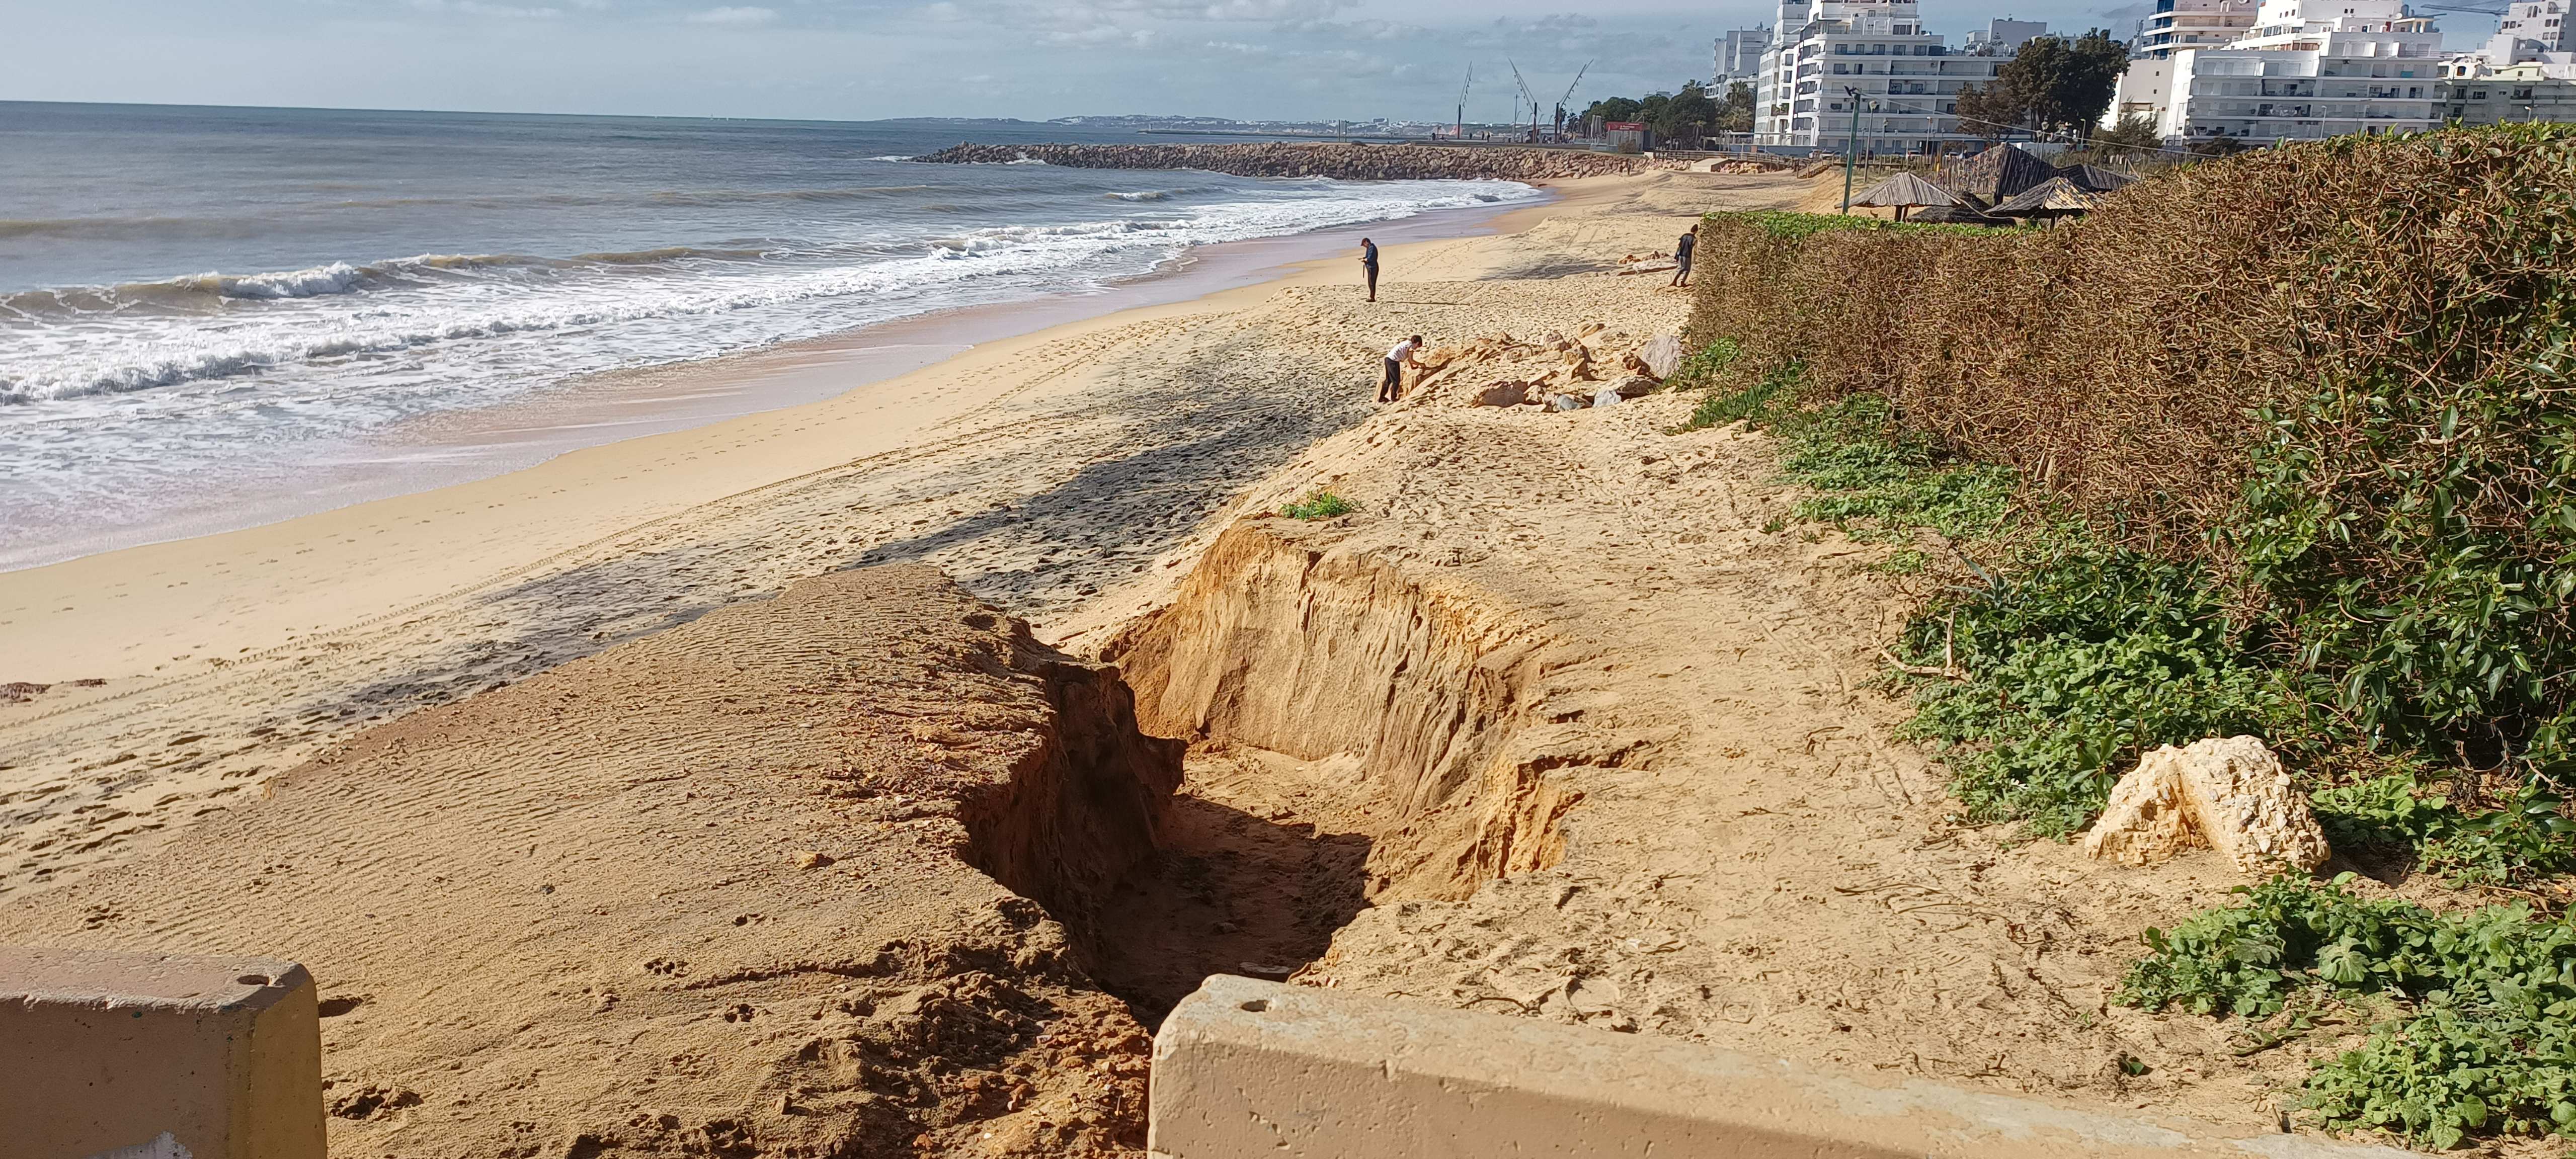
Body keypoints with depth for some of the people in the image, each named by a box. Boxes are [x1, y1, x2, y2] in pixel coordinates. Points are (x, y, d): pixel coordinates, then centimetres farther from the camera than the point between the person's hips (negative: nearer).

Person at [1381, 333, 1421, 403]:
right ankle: (1393, 397, 12)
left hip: (1388, 358, 9)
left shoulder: (1406, 343, 22)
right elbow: (1411, 360, 3)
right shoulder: (1411, 346, -2)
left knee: (1389, 380, 18)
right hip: (1394, 361, -9)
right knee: (1397, 381, 5)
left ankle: (1381, 397, 22)